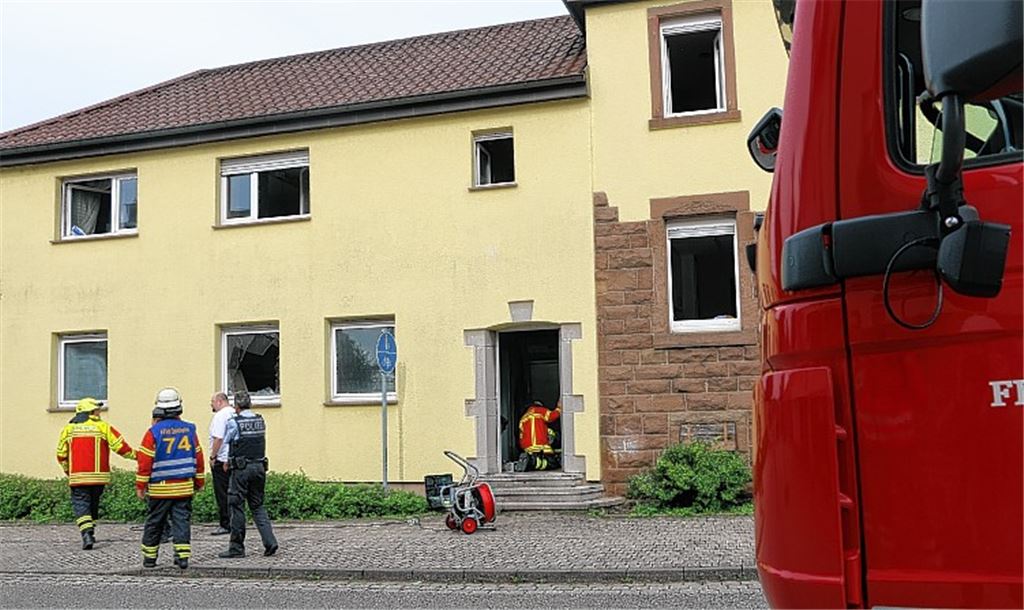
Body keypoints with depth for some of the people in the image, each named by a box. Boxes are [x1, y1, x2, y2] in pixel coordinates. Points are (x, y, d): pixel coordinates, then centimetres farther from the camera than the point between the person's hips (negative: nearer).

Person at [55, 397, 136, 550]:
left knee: (80, 504, -1)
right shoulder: (103, 427, 0)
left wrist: (68, 471, 22)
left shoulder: (68, 429, 5)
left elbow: (61, 454, 8)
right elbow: (120, 446, -4)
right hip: (98, 476, 1)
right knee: (93, 504, 18)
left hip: (78, 476, 0)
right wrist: (134, 455, 12)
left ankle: (87, 533, -19)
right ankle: (90, 531, 24)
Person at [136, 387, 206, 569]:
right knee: (182, 520, 4)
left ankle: (149, 557, 19)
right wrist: (199, 481, 18)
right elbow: (198, 457, 8)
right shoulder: (189, 429, 2)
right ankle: (183, 556, -4)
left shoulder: (154, 432, -9)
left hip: (160, 488, -2)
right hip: (184, 487, 2)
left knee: (154, 522, 11)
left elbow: (145, 460, -9)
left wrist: (140, 485, -1)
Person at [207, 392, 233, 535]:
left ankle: (225, 525, 0)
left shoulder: (220, 416, -13)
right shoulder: (235, 414, 12)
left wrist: (213, 456, -13)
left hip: (221, 460, -8)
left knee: (222, 494, -2)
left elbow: (218, 438, -20)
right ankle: (234, 522, 16)